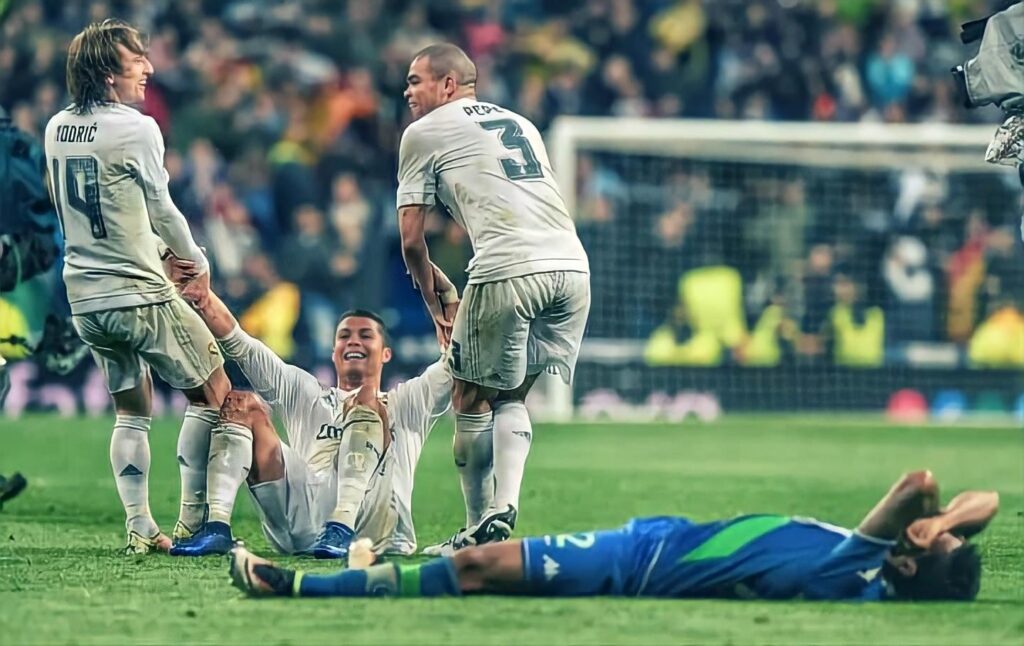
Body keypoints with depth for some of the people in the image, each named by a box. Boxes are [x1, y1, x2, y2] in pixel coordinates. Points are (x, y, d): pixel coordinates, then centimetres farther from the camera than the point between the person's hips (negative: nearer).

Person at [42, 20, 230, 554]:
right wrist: (197, 263, 15)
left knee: (131, 412, 17)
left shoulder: (57, 129, 6)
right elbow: (161, 211, -4)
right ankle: (191, 524, 1)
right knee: (213, 395, 5)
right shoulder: (136, 129, -14)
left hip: (85, 298, 7)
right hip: (141, 296, -7)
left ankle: (139, 529, 10)